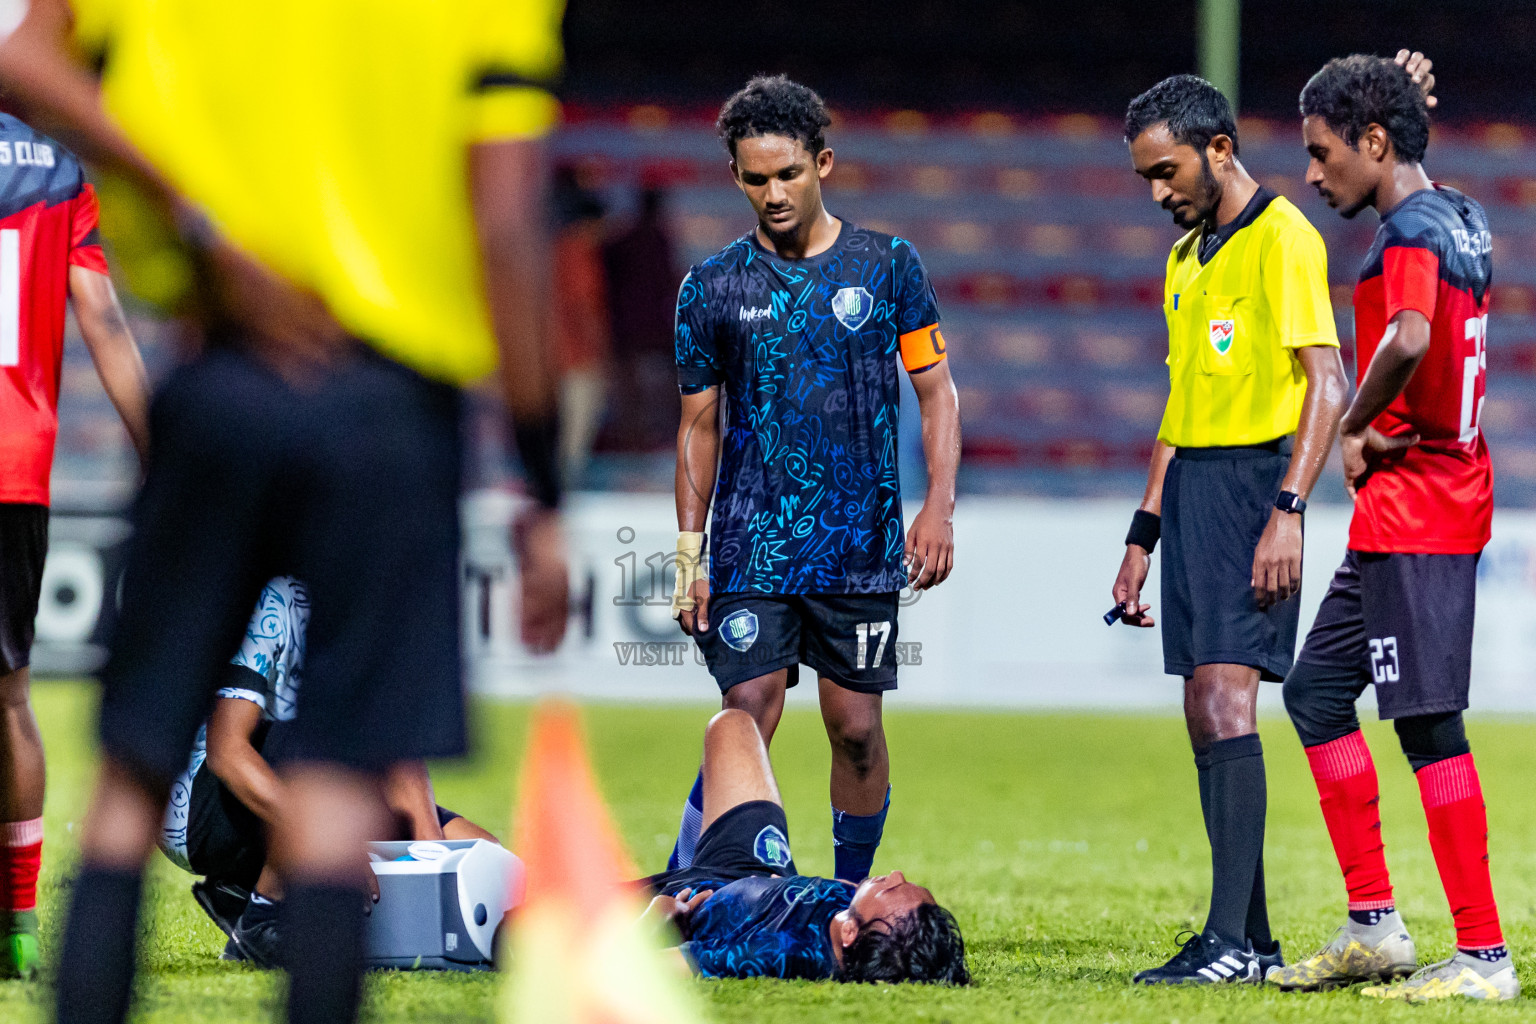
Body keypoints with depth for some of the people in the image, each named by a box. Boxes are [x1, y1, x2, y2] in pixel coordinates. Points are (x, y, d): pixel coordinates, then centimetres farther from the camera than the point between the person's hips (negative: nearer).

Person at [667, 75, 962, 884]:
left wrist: (938, 507, -5)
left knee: (857, 729, 4)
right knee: (747, 727, -9)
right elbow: (699, 425, 10)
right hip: (753, 546, -1)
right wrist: (689, 552, 4)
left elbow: (936, 391, 7)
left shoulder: (887, 267, 3)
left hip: (862, 545, 1)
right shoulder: (713, 287, 4)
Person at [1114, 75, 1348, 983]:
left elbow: (1327, 385, -14)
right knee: (1207, 720, 6)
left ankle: (1231, 939, -20)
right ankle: (1252, 939, 9)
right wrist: (1143, 535, 23)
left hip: (1253, 476, -9)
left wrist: (1288, 510, -23)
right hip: (1190, 487, 9)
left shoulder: (1281, 237, -8)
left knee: (1225, 697, -17)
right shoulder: (1187, 257, 20)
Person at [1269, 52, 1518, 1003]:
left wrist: (1356, 427, -18)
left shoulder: (1411, 232, -16)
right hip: (1450, 491, 10)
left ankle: (1484, 955, -6)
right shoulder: (1461, 217, 12)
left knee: (1427, 721, -8)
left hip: (1412, 500, -10)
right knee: (1317, 688, 15)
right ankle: (1374, 925, 15)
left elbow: (1408, 340, -36)